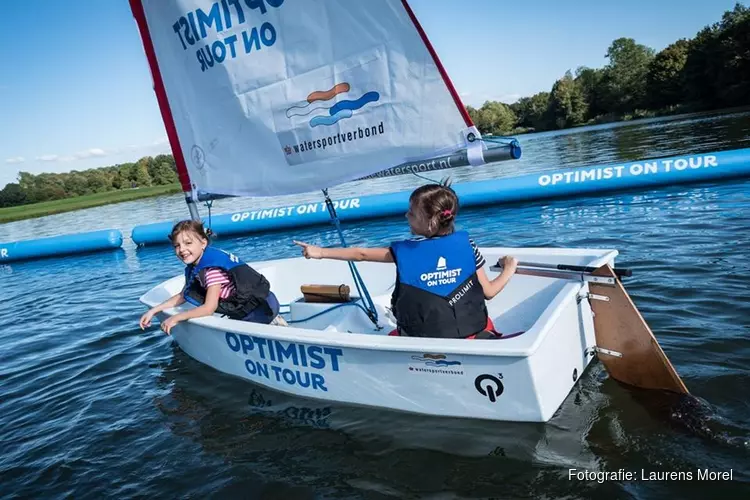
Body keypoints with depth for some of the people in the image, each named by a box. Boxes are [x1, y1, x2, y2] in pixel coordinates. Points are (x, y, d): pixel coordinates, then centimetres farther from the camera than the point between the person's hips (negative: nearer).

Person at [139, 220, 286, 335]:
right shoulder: (194, 266, 3)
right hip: (246, 305, 9)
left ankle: (272, 324, 0)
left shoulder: (212, 267, -24)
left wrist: (176, 318, -16)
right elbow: (182, 296, 14)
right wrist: (153, 311, 8)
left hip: (261, 304, -9)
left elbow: (209, 308, -24)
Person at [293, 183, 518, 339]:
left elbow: (361, 254, 2)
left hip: (425, 339, -1)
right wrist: (509, 270, 19)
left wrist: (320, 252, 15)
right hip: (475, 334, 2)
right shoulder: (466, 244, -7)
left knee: (393, 337, 28)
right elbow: (488, 292, -1)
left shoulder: (405, 251, -10)